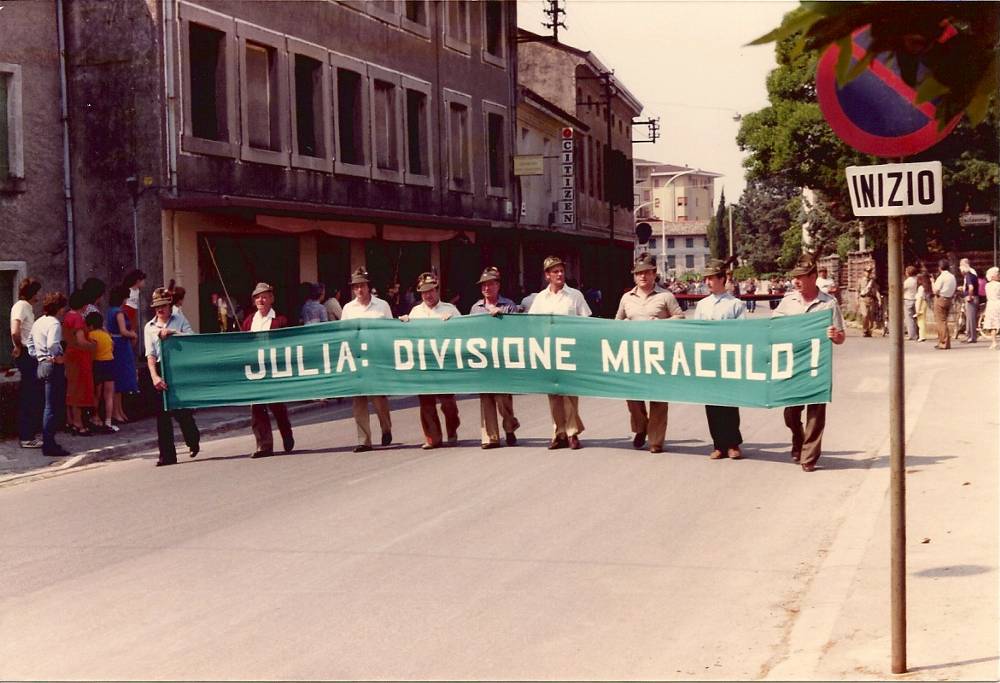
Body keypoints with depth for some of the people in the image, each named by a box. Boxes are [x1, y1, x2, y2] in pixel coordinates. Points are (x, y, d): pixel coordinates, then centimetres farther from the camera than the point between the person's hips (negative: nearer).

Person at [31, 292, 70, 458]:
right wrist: (58, 357, -14)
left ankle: (48, 442, 19)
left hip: (42, 365, 9)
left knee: (50, 406, 15)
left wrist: (38, 356, 12)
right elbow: (52, 344, -29)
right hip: (54, 366, -9)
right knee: (53, 407, -5)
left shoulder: (38, 322, 13)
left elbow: (30, 342, 18)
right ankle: (49, 445, -4)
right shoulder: (54, 323, -15)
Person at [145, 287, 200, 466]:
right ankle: (167, 455, 6)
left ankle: (193, 441, 24)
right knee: (162, 414, 1)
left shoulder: (180, 322, 8)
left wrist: (172, 332, -17)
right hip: (160, 371, 2)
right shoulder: (149, 327, 9)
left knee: (182, 411, -5)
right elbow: (150, 355, -1)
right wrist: (154, 376, -15)